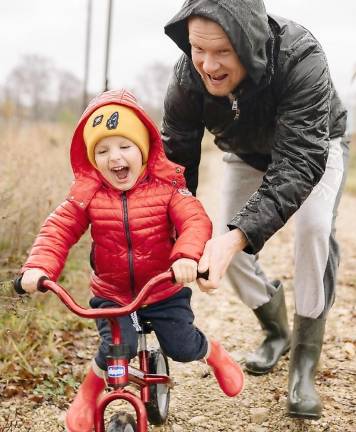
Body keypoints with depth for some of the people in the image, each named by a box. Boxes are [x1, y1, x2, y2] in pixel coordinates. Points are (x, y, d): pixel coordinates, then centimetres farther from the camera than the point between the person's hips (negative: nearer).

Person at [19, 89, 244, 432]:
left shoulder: (166, 186, -13)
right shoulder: (87, 194, -9)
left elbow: (195, 221, -24)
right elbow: (58, 230, -11)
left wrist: (187, 256, -44)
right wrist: (39, 266, -29)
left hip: (165, 290, 0)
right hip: (111, 294, 0)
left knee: (183, 347, -1)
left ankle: (214, 354, 37)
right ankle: (87, 395, 11)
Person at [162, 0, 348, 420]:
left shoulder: (300, 58, -43)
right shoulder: (187, 78, -31)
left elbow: (301, 162, -48)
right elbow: (175, 160, -25)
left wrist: (238, 236, -60)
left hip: (313, 147, -3)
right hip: (247, 154, 4)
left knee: (314, 228, -27)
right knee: (226, 245, -6)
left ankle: (304, 365, -14)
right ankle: (276, 332, 23)